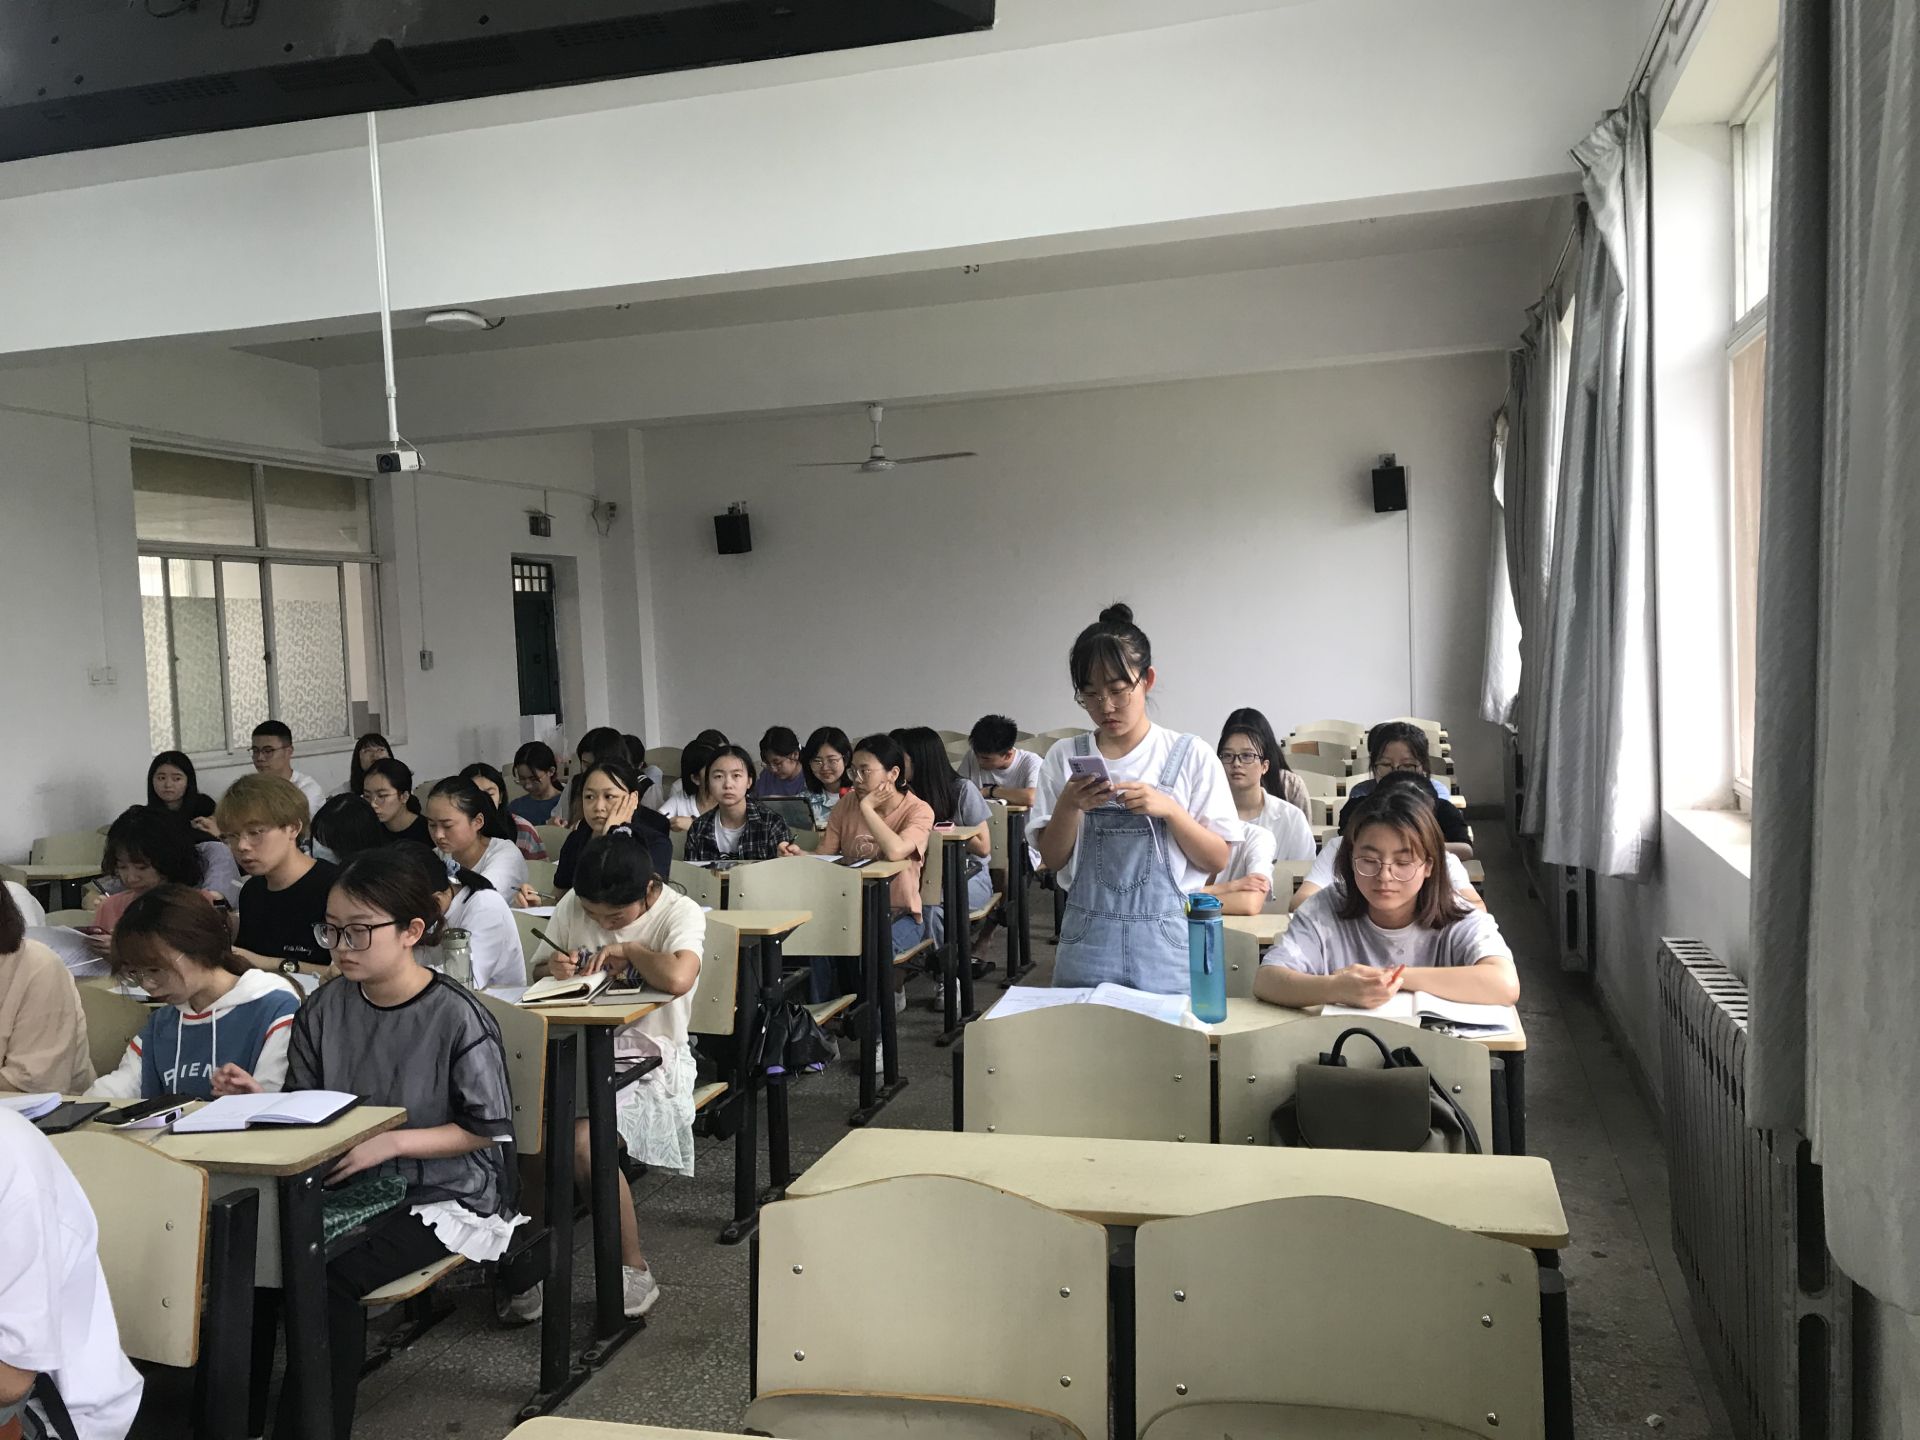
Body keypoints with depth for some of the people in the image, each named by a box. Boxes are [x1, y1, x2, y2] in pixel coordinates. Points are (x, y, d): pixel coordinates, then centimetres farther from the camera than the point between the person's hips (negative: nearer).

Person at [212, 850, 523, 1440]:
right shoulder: (323, 1009, 3)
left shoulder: (457, 1017, -14)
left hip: (442, 1196, -5)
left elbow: (483, 1130, -10)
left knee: (329, 1274, -27)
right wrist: (260, 1100, -10)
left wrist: (391, 1142, -20)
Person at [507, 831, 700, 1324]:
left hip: (647, 1061, -5)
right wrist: (555, 967, -6)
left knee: (583, 1141, -29)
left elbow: (677, 979, -32)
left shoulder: (680, 914, -11)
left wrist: (629, 950, -16)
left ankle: (635, 1272, -8)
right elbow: (544, 967, 17)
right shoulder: (572, 906, 5)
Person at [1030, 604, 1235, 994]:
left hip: (1167, 945, -1)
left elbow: (1217, 861, -1)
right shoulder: (1064, 757, 4)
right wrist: (1069, 805, -12)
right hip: (1087, 937, 1)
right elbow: (1052, 860, 5)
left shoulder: (1190, 755, 0)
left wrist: (1168, 809, -15)